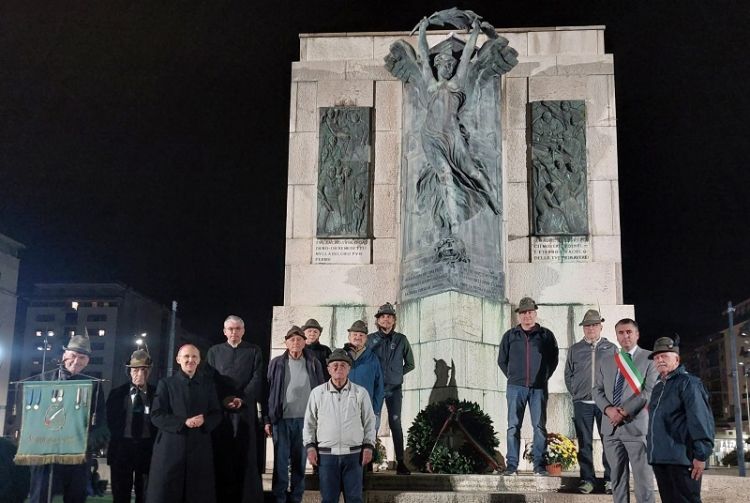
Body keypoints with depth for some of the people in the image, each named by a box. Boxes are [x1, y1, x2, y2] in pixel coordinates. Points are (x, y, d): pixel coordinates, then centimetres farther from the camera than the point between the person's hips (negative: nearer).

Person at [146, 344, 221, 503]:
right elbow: (156, 416, -4)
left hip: (200, 448, 2)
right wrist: (184, 422, -16)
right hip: (170, 447, -2)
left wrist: (204, 421, -12)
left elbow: (217, 414, 10)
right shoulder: (166, 383, 4)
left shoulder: (208, 383, 11)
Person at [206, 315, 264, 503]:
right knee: (221, 453, -1)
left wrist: (242, 399, -12)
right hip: (220, 409, 1)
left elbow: (257, 379, 1)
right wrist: (222, 399, -9)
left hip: (245, 408, -1)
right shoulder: (214, 351, 14)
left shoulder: (254, 351, 10)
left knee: (246, 453, -2)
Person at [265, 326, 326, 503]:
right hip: (282, 419, -1)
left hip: (305, 419, 1)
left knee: (300, 461, 7)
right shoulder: (276, 363, 4)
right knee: (281, 461, 1)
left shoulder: (313, 363, 5)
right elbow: (268, 391, 4)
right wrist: (268, 420, 0)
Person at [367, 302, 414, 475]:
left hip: (394, 389, 0)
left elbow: (410, 364, 13)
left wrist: (397, 375, 6)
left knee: (395, 424, -1)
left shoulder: (401, 340, 4)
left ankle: (400, 462, 1)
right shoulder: (370, 339, 1)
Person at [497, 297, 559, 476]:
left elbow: (553, 359, 13)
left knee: (540, 426, 0)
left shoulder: (546, 335, 7)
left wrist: (544, 377, 6)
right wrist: (512, 377, 9)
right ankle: (511, 465, 2)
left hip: (539, 388, 0)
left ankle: (539, 465, 6)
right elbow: (502, 360, 15)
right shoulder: (510, 336, 8)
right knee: (513, 426, -1)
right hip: (516, 387, 0)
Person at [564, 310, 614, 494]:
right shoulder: (575, 349, 10)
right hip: (582, 403, 1)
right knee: (584, 443, 3)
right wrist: (575, 393, 5)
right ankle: (587, 479, 9)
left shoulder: (611, 348, 7)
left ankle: (610, 479, 6)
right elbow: (568, 374, 13)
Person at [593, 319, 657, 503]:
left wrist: (625, 411, -14)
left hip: (636, 426, -4)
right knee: (617, 478, 9)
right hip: (611, 427, 5)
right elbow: (598, 390, 12)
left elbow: (650, 391, -8)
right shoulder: (606, 361, 17)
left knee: (643, 479, -2)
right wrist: (608, 409, -7)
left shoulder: (649, 358, 1)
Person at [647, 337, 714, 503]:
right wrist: (654, 452, 16)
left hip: (681, 458, -8)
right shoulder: (658, 387, 19)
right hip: (659, 458, 8)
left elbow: (701, 419, -15)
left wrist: (701, 454, -20)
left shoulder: (687, 382, -6)